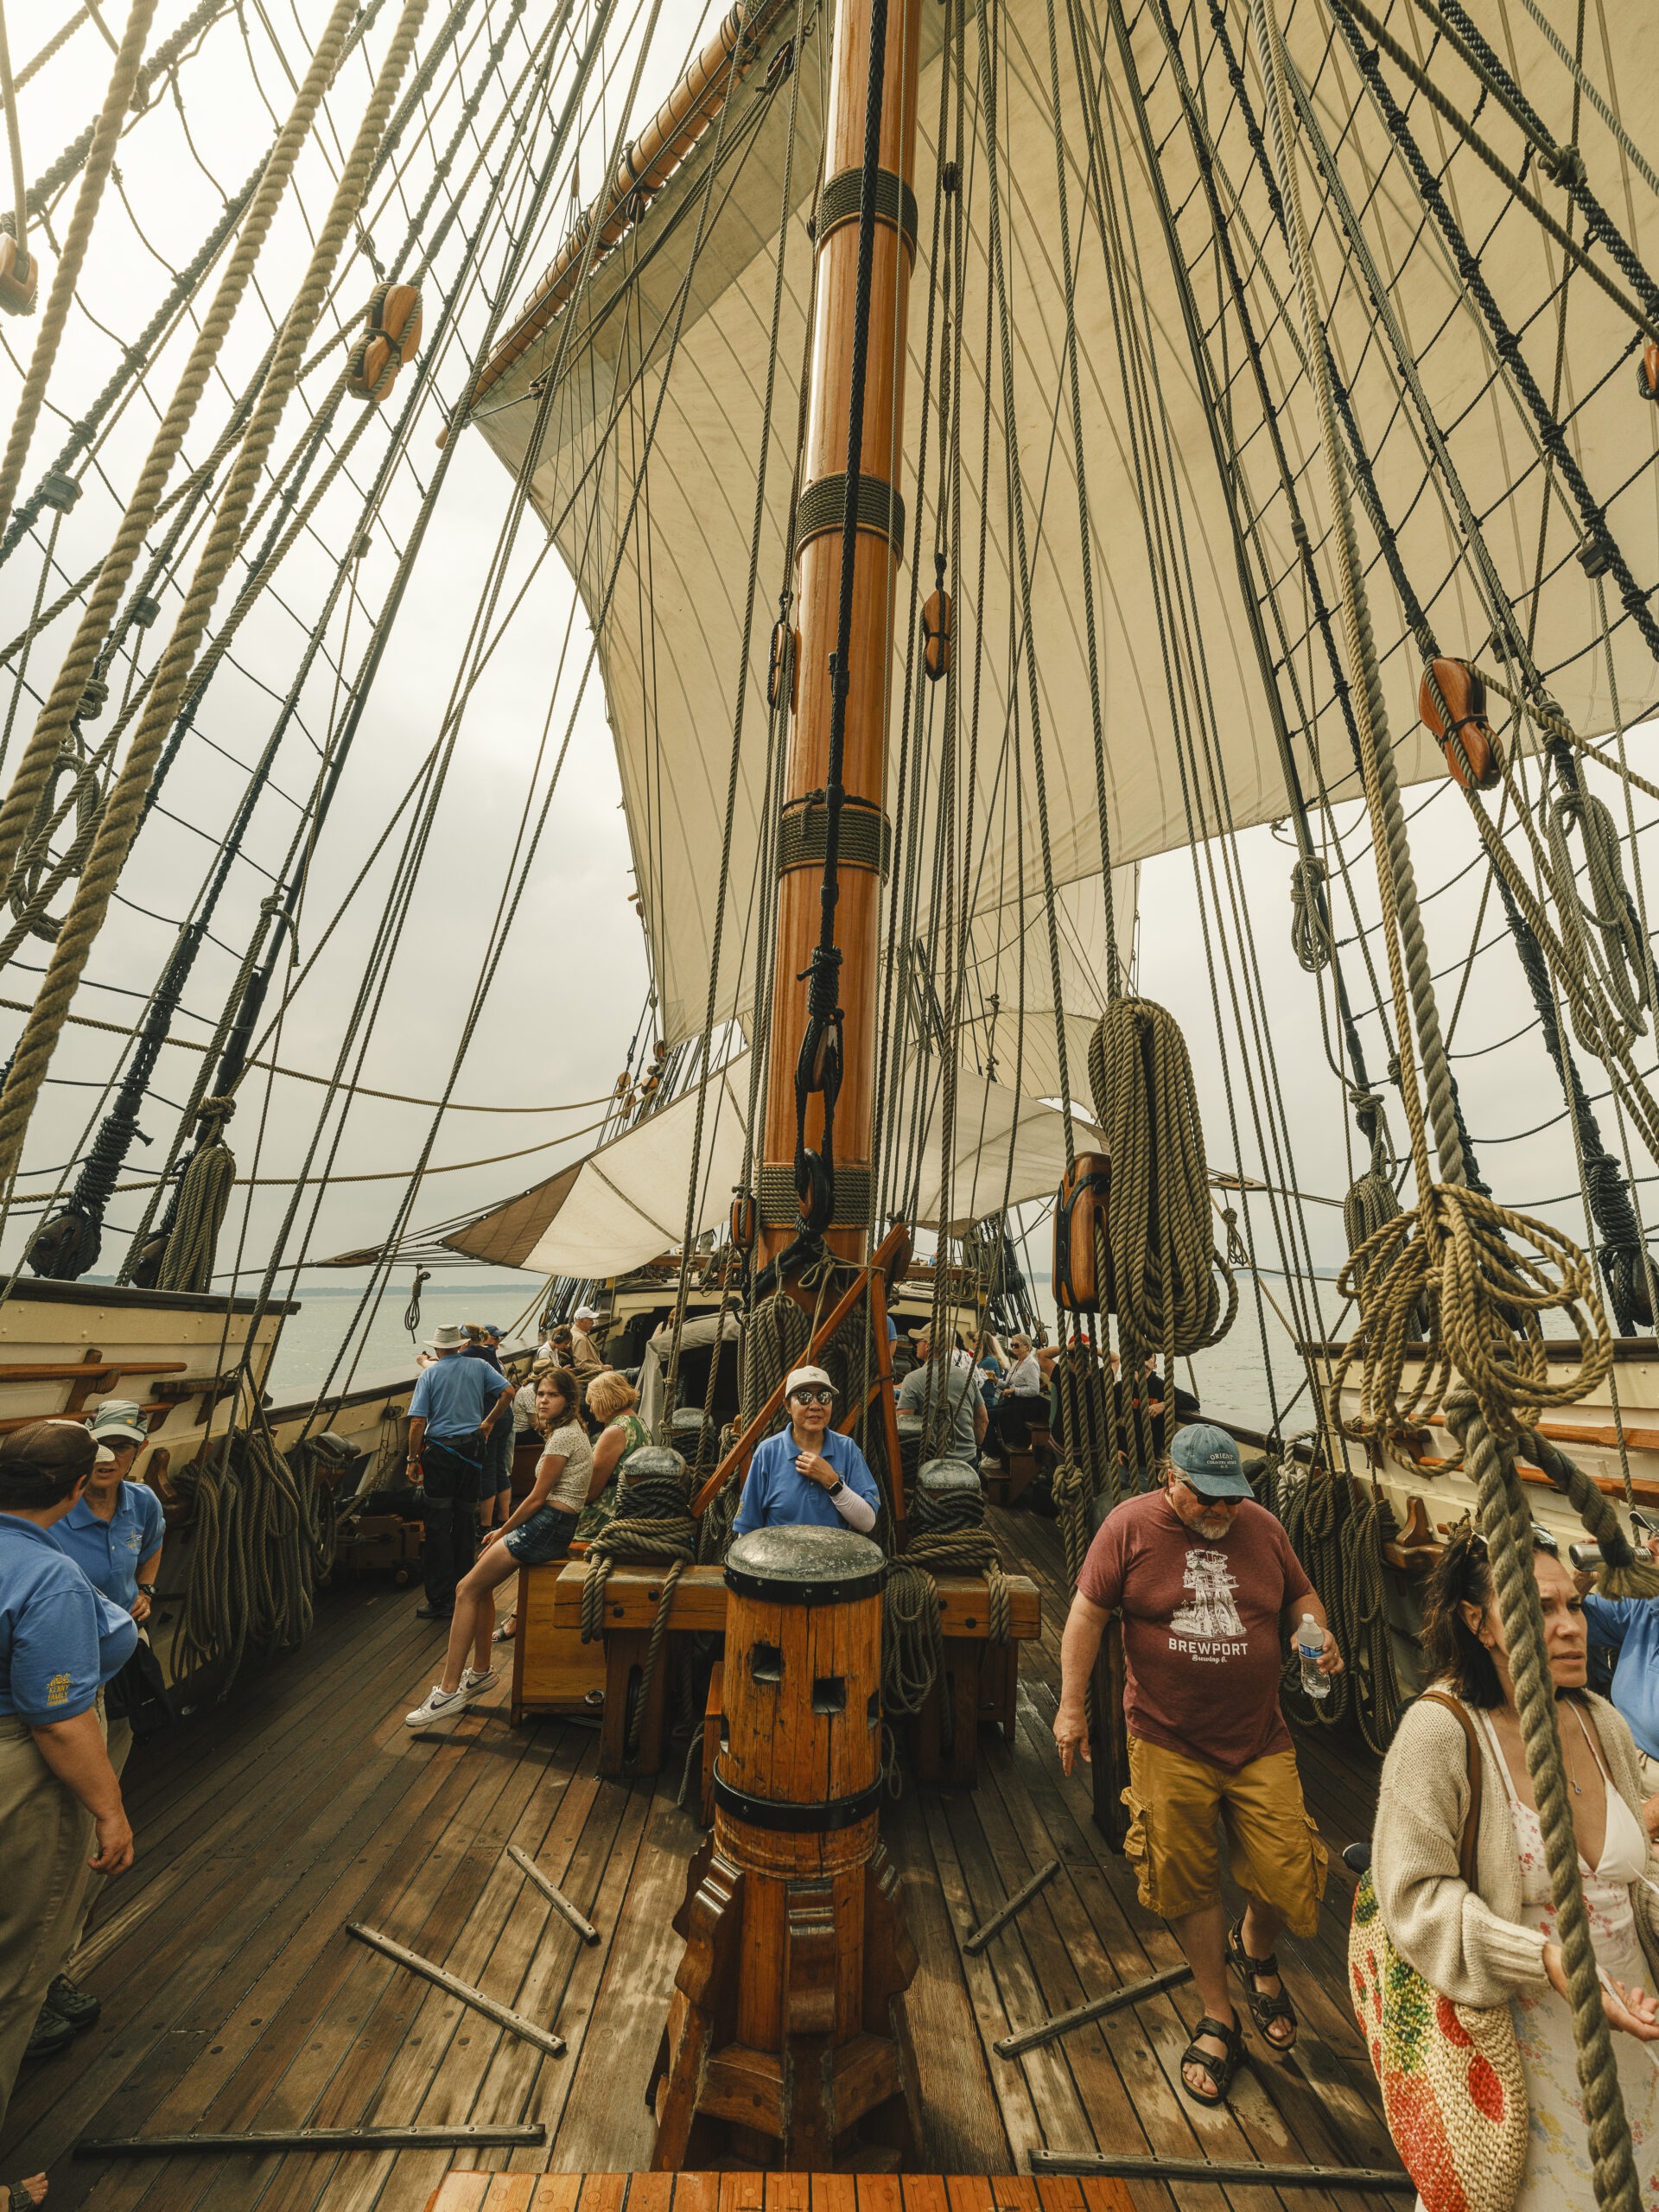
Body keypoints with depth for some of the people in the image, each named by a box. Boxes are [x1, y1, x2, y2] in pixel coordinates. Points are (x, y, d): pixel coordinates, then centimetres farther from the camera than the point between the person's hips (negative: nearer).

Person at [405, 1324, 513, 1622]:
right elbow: (508, 1391, -4)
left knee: (437, 1525, 5)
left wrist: (413, 1459, 0)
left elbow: (418, 1422, -9)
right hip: (473, 1447, 3)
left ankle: (441, 1600, 8)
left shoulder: (429, 1374, -3)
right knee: (466, 1518, 14)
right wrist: (488, 1422, 9)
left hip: (440, 1451, -3)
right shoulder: (479, 1366, 3)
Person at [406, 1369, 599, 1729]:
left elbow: (537, 1498, -15)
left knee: (467, 1589, -4)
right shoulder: (570, 1431, 13)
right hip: (557, 1525, 10)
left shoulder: (563, 1436, -17)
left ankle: (449, 1691, 2)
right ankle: (481, 1670, 26)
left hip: (545, 1526, -10)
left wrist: (502, 1531, 0)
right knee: (481, 1585, 16)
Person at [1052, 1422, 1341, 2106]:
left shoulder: (1261, 1525, -4)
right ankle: (1218, 2018, 38)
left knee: (1290, 1881, 5)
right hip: (1168, 1745, -2)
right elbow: (1088, 1612, -10)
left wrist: (1320, 1634, -9)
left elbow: (1300, 1596, 13)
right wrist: (1071, 1705, -12)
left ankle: (1254, 1949, 40)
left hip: (1259, 1743, 3)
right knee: (1188, 1887, 10)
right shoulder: (1129, 1525, -14)